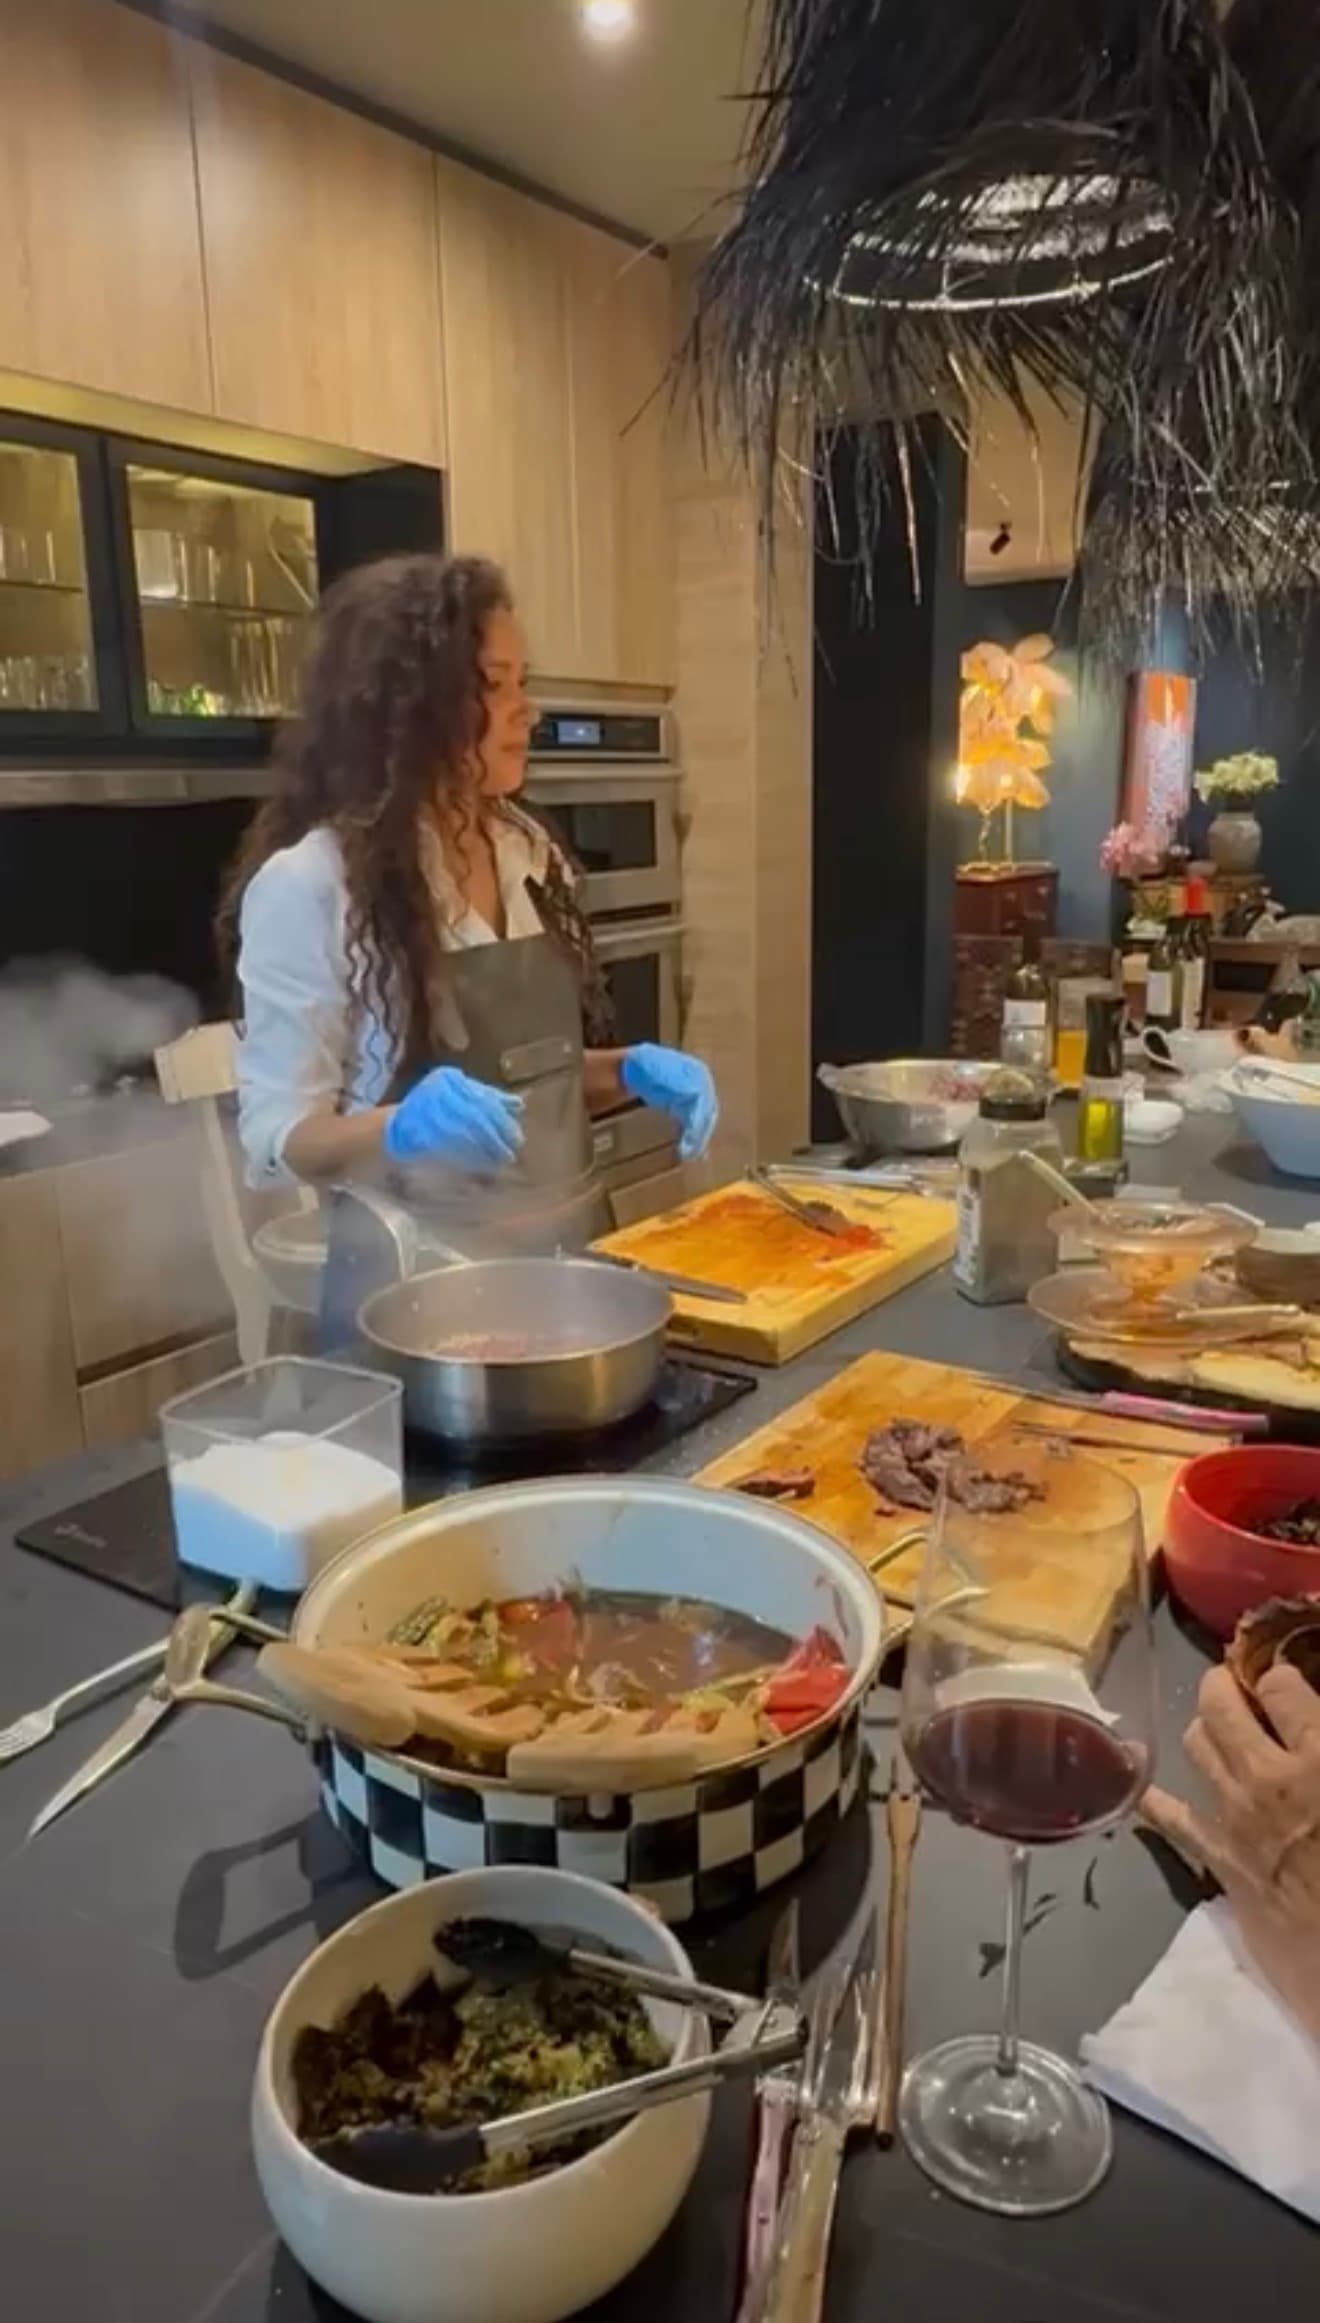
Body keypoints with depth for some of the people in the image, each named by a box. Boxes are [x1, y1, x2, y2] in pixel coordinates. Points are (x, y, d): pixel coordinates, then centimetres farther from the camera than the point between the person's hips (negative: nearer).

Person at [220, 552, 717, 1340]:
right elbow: (279, 1137, -14)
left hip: (567, 1256, 6)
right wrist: (401, 1125, -33)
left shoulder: (531, 852, 3)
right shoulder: (310, 884, -16)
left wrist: (632, 1070, -5)